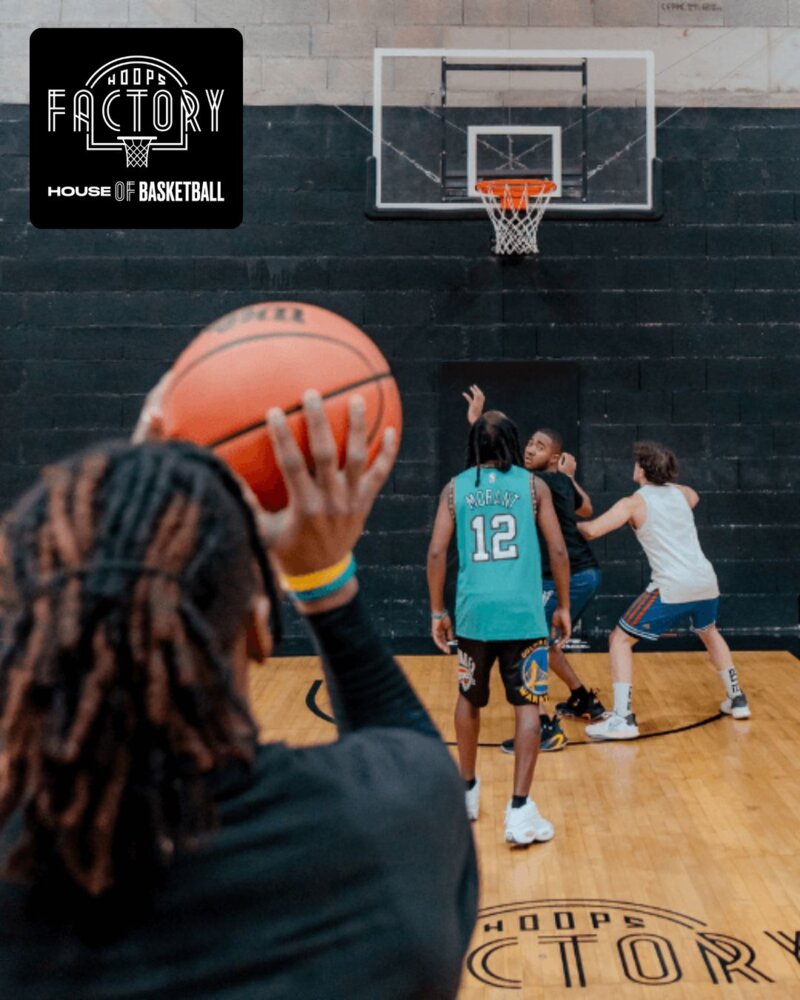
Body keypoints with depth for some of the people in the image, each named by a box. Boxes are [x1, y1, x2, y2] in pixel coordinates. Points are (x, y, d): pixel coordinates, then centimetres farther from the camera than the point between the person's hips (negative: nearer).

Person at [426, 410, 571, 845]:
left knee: (469, 700, 21)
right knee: (527, 705, 2)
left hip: (474, 612, 2)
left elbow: (436, 552, 0)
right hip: (524, 613, -2)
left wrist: (437, 611, 8)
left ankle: (467, 792, 33)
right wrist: (563, 606, 10)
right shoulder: (532, 485, 4)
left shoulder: (455, 488, 6)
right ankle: (520, 810, -5)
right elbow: (557, 549, 1)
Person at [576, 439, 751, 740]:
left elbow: (591, 531, -11)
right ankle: (737, 700, 40)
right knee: (709, 632, 36)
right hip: (706, 581, 6)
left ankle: (622, 718, -8)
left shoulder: (633, 503, -2)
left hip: (672, 588, -6)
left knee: (620, 640, 3)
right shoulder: (681, 493, 15)